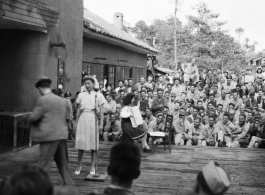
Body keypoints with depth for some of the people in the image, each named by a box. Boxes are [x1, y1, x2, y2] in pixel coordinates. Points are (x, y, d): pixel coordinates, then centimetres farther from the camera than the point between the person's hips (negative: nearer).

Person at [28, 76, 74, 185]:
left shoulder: (43, 100, -10)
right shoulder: (60, 100, 12)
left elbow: (33, 117, -11)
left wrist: (29, 118, 11)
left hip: (49, 136, -7)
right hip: (62, 135, 7)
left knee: (44, 165, -1)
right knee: (62, 163, 17)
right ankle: (69, 184, 22)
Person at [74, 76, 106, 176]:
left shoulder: (98, 95, 1)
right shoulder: (81, 95, 8)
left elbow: (101, 110, 0)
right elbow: (79, 109, 12)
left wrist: (101, 123, -6)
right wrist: (76, 122, 8)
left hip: (93, 119, -2)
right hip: (82, 119, 2)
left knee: (94, 143, 1)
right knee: (80, 142, 4)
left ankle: (93, 167, 9)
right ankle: (79, 165, 18)